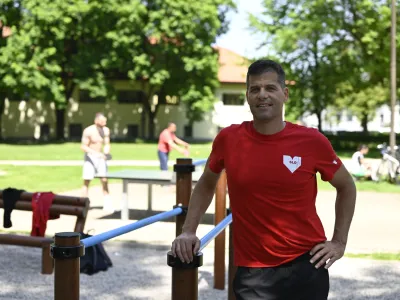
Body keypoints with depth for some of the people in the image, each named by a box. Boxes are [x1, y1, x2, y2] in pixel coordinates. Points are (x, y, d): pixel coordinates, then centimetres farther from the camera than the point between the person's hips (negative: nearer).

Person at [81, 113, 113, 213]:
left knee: (105, 181, 0)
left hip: (100, 158, 4)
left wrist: (106, 153, -16)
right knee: (86, 182, -2)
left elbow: (107, 144, 6)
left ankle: (107, 205, 8)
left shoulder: (106, 130, -1)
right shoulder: (88, 131, -17)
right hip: (90, 157, -4)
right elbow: (83, 147, -16)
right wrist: (96, 153, -27)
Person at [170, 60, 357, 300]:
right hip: (253, 270, 1)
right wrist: (189, 231, 3)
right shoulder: (228, 139, -5)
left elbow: (346, 187, 9)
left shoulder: (312, 141, -8)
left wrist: (340, 241, 4)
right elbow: (206, 185, 13)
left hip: (306, 265, 0)